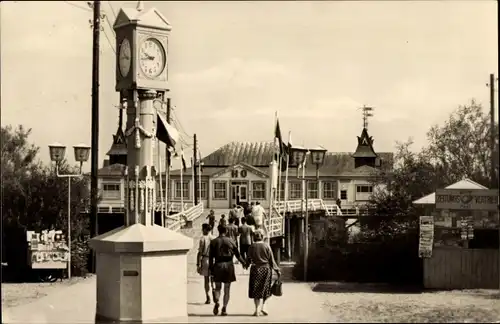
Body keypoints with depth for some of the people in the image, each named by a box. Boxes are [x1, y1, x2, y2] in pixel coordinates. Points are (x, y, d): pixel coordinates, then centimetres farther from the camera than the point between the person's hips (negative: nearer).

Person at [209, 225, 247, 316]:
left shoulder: (213, 242, 1)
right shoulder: (231, 241, 0)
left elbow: (211, 256, -1)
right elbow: (237, 254, 6)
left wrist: (211, 269, 4)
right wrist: (244, 263, 22)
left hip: (218, 265, 0)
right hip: (228, 265, 0)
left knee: (217, 287, 12)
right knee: (227, 289, 7)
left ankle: (216, 301, -15)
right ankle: (224, 309, 2)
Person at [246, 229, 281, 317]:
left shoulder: (251, 247, -5)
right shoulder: (266, 246, -7)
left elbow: (248, 260, 4)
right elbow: (271, 260, -5)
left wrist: (247, 264, 27)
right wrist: (277, 270, 4)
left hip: (255, 269, 1)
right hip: (266, 269, 0)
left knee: (256, 290, 8)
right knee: (266, 289, 14)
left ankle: (257, 310, 5)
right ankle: (263, 307, 0)